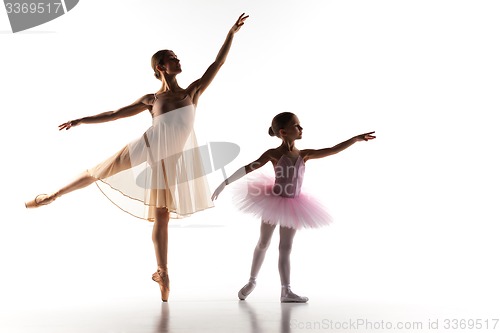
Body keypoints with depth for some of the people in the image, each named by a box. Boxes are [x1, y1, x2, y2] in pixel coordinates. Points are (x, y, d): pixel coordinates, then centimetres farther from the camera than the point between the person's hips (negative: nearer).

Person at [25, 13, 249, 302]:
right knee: (98, 172, 9)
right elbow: (115, 114, 10)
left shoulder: (192, 92, 4)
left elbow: (217, 64, 2)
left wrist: (231, 33, -2)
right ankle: (51, 196, 34)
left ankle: (162, 273, 14)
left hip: (170, 161, 0)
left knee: (162, 216, 5)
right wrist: (80, 121, 11)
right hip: (146, 151, 0)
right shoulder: (151, 99, 3)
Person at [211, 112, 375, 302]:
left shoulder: (304, 155, -3)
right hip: (273, 203, -3)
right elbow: (247, 169, -14)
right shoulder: (273, 154, -14)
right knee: (263, 244, 11)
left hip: (292, 207, 3)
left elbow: (333, 150, -4)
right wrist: (225, 183, -17)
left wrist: (356, 138, -9)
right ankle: (252, 281, 30)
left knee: (285, 248, 5)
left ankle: (286, 291, 6)